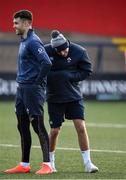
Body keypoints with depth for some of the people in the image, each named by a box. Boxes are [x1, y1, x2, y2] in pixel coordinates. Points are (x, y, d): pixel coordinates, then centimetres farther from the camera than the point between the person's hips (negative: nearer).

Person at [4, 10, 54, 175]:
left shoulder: (33, 42, -14)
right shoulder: (23, 41, 16)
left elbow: (47, 63, -24)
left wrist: (38, 81, -15)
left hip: (33, 89, -10)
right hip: (22, 88, 10)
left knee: (38, 126, -8)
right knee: (22, 127, 11)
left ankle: (47, 165, -5)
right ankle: (24, 165, 18)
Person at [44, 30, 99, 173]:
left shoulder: (79, 52, -12)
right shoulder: (46, 51, -13)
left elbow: (87, 71, -6)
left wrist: (68, 75, -17)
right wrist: (50, 76, -18)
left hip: (74, 96, 0)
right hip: (54, 97, 0)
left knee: (81, 126, -9)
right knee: (55, 130, 3)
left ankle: (87, 163, -3)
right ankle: (50, 160, 25)